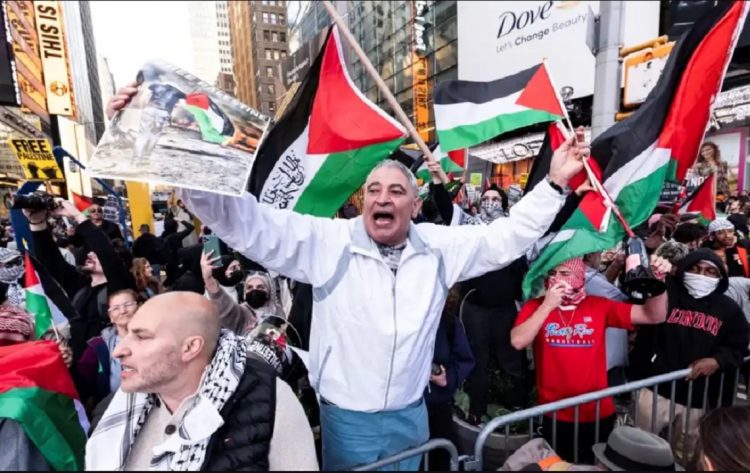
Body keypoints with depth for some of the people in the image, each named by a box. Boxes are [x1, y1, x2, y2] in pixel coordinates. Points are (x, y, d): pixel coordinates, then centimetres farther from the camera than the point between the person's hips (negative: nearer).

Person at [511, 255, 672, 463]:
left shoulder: (599, 306, -3)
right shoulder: (535, 306, -7)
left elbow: (653, 316, -7)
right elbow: (518, 342, -21)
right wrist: (547, 306, -23)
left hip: (598, 414, 1)